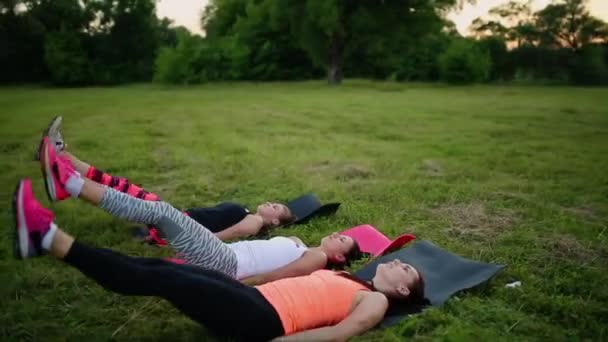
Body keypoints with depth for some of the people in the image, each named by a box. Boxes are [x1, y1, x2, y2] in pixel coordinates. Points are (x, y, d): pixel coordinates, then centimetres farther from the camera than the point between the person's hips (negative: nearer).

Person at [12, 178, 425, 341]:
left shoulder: (375, 302, 4)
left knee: (158, 278, -19)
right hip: (256, 300, 7)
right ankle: (48, 238, -10)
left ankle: (50, 238, -18)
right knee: (155, 269, -7)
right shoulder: (343, 280, 28)